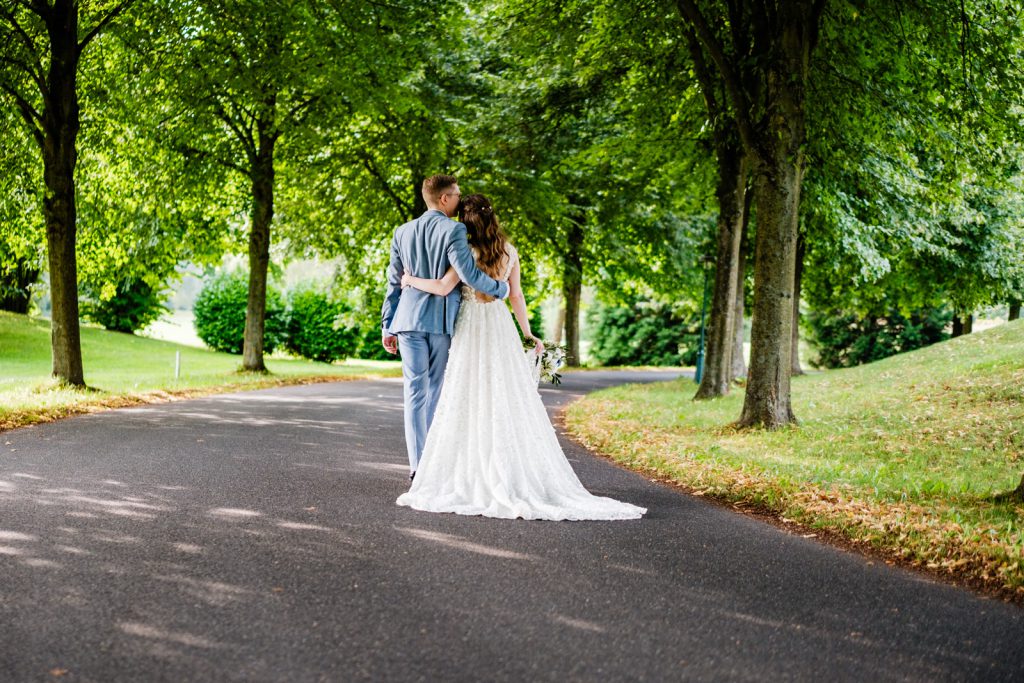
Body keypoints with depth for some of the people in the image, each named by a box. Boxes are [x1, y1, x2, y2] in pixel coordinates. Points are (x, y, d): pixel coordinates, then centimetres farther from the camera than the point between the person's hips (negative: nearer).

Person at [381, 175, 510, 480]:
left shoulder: (402, 232, 7)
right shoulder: (453, 231, -9)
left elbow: (394, 282, 10)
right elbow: (469, 273, -18)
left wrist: (387, 326, 14)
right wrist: (501, 288, -2)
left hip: (409, 319, 3)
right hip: (444, 321, -3)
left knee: (415, 392, 4)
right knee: (438, 392, 10)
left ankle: (418, 464, 0)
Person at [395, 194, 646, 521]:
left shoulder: (469, 251, -11)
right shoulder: (509, 251, 6)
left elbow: (443, 288, -18)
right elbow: (516, 296, 10)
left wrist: (411, 280, -2)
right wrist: (528, 334, 18)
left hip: (472, 329, -5)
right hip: (501, 326, 5)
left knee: (471, 403, -1)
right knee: (510, 403, 7)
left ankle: (470, 480, -1)